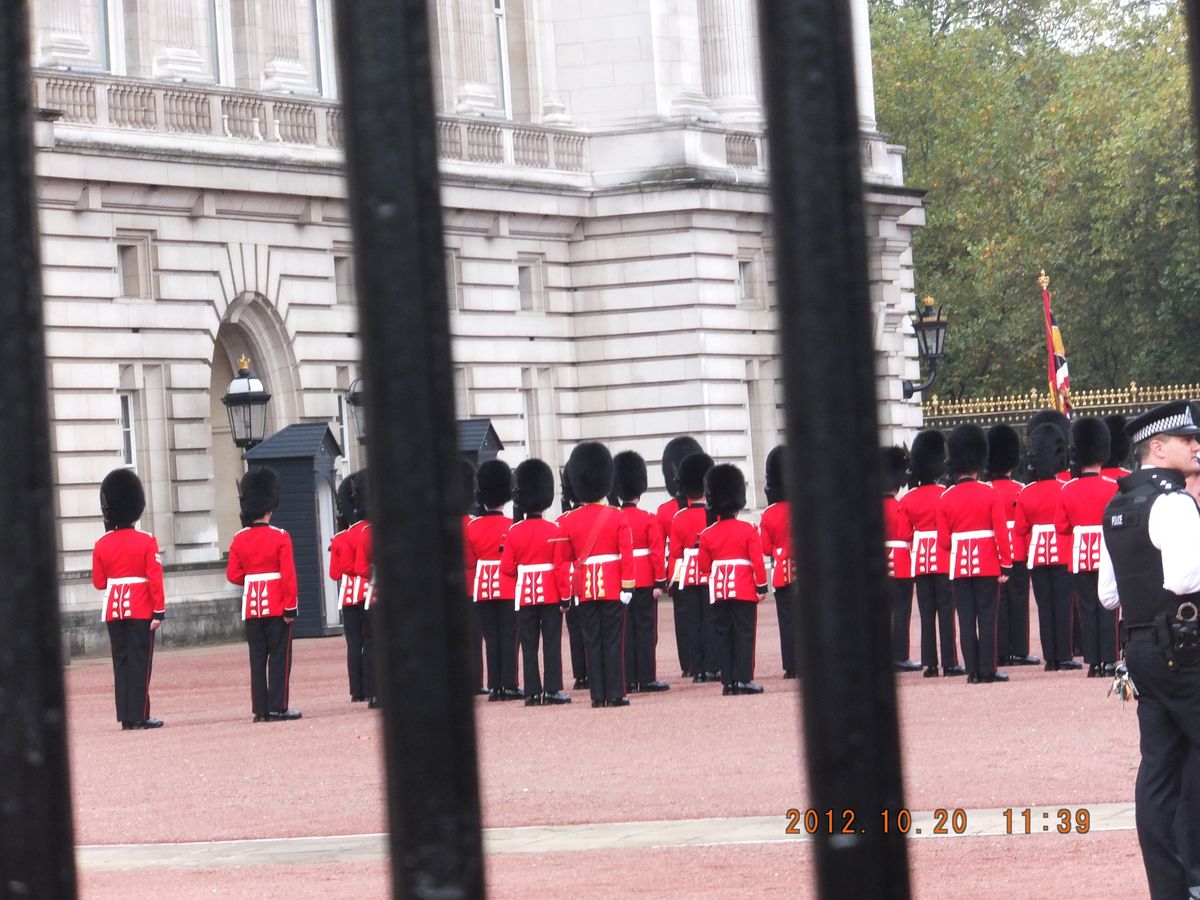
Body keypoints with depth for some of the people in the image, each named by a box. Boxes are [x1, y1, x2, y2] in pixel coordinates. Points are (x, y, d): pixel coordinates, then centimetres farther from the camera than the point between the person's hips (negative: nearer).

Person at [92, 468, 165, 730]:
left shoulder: (101, 545, 2)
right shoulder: (146, 542, -8)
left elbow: (98, 582, 7)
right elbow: (155, 579, -11)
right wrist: (159, 611, -9)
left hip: (114, 610, 4)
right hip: (141, 609, -3)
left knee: (121, 662, 8)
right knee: (139, 662, -1)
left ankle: (125, 717, 7)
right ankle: (139, 717, -4)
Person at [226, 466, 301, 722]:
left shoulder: (239, 540, 2)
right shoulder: (280, 537, -10)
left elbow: (233, 575, 3)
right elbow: (288, 575, -13)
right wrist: (290, 608, -9)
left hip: (251, 606, 4)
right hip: (277, 604, -4)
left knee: (257, 658, 7)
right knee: (279, 657, 0)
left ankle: (260, 709, 6)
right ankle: (277, 708, -3)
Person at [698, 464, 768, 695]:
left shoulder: (707, 535, 1)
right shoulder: (749, 531, -6)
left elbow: (703, 567, 5)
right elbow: (758, 562, -8)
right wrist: (762, 587, 0)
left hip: (719, 590, 2)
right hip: (744, 590, -2)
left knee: (723, 635, 6)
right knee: (744, 634, 0)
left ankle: (728, 681, 5)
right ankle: (743, 679, -6)